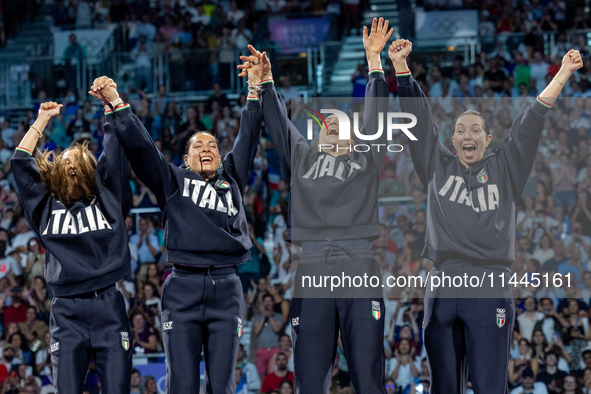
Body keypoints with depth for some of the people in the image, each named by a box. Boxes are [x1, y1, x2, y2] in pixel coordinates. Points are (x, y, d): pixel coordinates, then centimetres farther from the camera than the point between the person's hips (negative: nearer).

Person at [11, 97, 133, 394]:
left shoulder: (107, 199, 14)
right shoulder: (47, 207, 16)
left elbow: (116, 152, 10)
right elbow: (20, 162, 16)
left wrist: (111, 104, 11)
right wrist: (43, 119, 21)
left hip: (108, 305, -1)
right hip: (66, 311, 1)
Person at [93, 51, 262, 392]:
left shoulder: (232, 179, 20)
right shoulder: (173, 181, 14)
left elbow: (248, 140, 18)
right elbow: (139, 146, 9)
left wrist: (255, 89, 13)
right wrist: (116, 103, 2)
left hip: (227, 290, 2)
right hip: (183, 289, -2)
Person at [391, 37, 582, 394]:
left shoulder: (506, 170, 12)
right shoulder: (438, 167, 15)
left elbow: (531, 122, 4)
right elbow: (419, 117, 10)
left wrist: (563, 74, -5)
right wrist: (401, 65, 3)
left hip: (489, 293, -2)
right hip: (442, 291, 2)